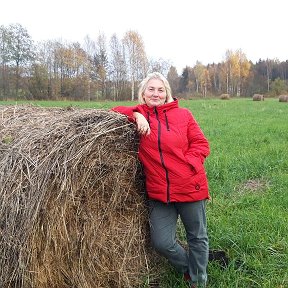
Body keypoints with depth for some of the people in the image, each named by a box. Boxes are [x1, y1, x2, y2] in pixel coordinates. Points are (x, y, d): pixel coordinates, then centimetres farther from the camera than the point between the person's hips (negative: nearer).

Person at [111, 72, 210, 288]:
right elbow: (115, 111, 1)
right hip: (159, 193, 1)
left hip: (190, 187, -1)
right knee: (162, 242, 1)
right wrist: (136, 115, -14)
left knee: (198, 237, 12)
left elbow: (201, 144, 0)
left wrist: (187, 164, -16)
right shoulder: (140, 115, 6)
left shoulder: (183, 114, 1)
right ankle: (187, 269, 33)